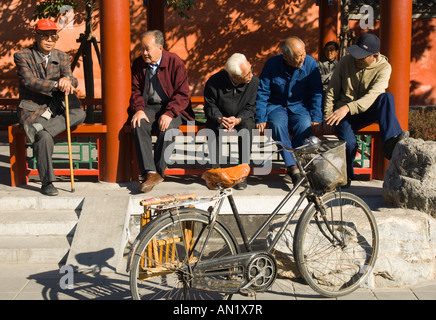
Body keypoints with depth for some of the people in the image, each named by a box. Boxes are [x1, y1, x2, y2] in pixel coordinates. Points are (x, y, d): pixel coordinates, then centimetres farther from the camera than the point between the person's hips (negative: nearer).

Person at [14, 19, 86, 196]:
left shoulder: (62, 57, 9)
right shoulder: (22, 56, -4)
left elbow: (73, 81, -2)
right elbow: (29, 81, -19)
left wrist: (66, 80, -28)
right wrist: (56, 85, -32)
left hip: (54, 109, 5)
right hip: (32, 110, -5)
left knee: (79, 114, -23)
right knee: (45, 137, -32)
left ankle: (38, 128, -31)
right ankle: (46, 183, -21)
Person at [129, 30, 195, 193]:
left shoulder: (175, 62, -7)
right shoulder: (138, 64, 7)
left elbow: (182, 94, -11)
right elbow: (135, 90, 8)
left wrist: (169, 114, -24)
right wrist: (138, 110, -12)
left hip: (171, 108, -3)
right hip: (148, 107, 3)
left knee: (167, 128, -34)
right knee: (139, 126, -28)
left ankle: (159, 172, -22)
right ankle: (149, 173, -32)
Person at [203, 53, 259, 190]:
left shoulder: (254, 81, -15)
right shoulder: (214, 82, -19)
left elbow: (250, 108, -9)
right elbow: (210, 106, -6)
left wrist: (238, 120, -29)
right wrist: (220, 119, -28)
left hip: (242, 118, 0)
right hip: (220, 118, 0)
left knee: (246, 129, -33)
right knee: (214, 129, -33)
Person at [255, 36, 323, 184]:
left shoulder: (310, 63, -6)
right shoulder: (272, 64, -9)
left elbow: (316, 93, -1)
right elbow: (262, 93, -4)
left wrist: (316, 118, -11)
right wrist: (261, 119, -13)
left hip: (300, 106, 1)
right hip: (276, 106, 0)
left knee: (305, 125, -32)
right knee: (278, 124, -34)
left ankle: (291, 170, -25)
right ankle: (293, 167, -34)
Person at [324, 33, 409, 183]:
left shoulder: (383, 67, -9)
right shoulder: (346, 62, -2)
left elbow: (372, 96, -23)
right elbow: (332, 91, 5)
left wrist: (348, 108, -37)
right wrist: (328, 117, -2)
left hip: (368, 111, 0)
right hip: (345, 114, 0)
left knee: (387, 97, -31)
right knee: (349, 143, -28)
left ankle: (390, 141, -43)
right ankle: (346, 176, 0)